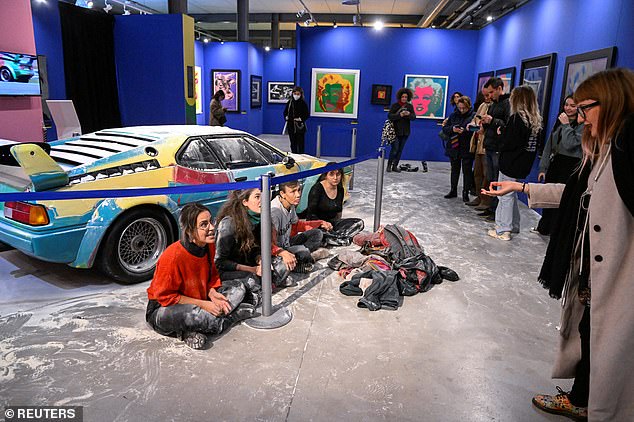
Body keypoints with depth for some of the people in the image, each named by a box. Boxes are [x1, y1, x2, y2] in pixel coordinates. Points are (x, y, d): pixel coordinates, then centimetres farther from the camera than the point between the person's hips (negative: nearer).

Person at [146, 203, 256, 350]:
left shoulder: (209, 246, -6)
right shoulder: (173, 256, -27)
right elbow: (165, 297, -21)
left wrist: (212, 294, -13)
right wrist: (203, 304, -22)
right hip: (164, 309, -7)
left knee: (238, 290, -3)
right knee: (192, 313, -41)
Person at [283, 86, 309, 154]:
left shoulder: (303, 103, -5)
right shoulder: (290, 102, 6)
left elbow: (307, 115, -3)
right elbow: (285, 112, 17)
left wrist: (301, 119, -17)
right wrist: (286, 117, -1)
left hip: (300, 126, -4)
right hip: (291, 125, 4)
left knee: (300, 143, -2)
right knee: (293, 142, 11)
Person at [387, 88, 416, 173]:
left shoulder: (410, 106, 7)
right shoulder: (395, 105, -1)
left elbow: (414, 117, 0)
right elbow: (389, 116, -11)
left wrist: (409, 114, -22)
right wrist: (399, 115, -24)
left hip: (405, 132, 4)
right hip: (396, 131, -4)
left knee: (400, 150, 7)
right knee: (395, 149, -8)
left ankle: (395, 166, 15)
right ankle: (389, 165, 7)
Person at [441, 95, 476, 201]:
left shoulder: (474, 116, -8)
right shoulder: (453, 115, 6)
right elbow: (445, 128, 7)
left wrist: (465, 131, -27)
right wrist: (452, 129, -13)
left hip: (467, 149, -4)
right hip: (454, 147, 4)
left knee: (467, 171, 3)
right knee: (454, 170, 16)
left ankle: (465, 192, 13)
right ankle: (453, 190, 28)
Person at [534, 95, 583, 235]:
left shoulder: (583, 126, -9)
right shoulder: (559, 122, 13)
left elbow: (570, 144, -22)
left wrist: (566, 125, -12)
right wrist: (543, 167, 12)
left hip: (570, 166, -7)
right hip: (555, 163, 7)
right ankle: (544, 227, 27)